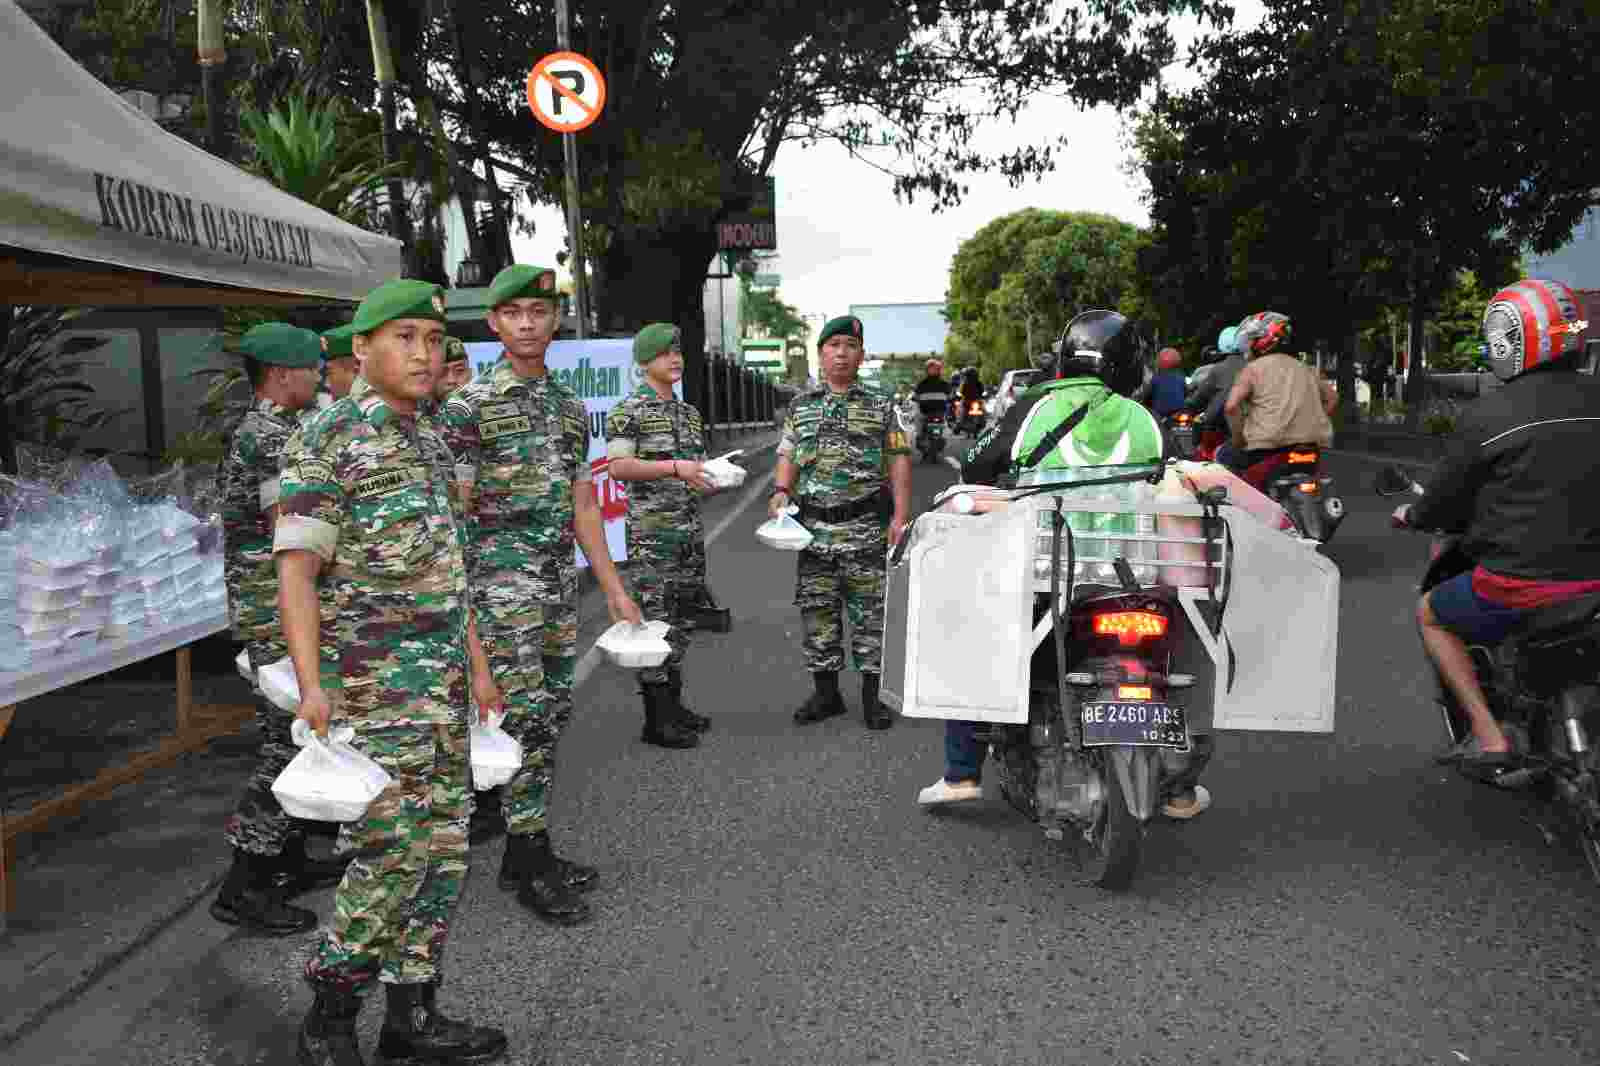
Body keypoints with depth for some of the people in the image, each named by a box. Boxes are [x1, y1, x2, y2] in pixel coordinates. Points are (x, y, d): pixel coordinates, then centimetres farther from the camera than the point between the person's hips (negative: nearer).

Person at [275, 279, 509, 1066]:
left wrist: (477, 666, 18)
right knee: (394, 852, -7)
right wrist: (311, 684, -23)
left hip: (443, 684, 8)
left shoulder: (428, 442, 15)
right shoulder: (326, 441, -8)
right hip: (373, 686, -8)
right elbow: (295, 570, -14)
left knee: (443, 847, 9)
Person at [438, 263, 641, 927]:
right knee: (524, 721, -5)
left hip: (560, 583, 7)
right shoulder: (469, 406, -6)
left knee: (552, 717, 10)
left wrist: (615, 592, 13)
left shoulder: (571, 407, 13)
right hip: (502, 582, -7)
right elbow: (453, 513, -8)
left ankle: (524, 856, 22)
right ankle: (533, 866, 6)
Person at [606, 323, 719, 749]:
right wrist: (674, 467, -22)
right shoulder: (628, 411, -6)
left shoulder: (689, 413, 17)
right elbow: (618, 467, -16)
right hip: (652, 532, -7)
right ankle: (657, 720, -1)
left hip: (691, 530, 7)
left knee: (680, 621, 11)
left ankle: (674, 706, 21)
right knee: (655, 621, -5)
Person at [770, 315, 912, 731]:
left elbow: (898, 461, 2)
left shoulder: (881, 407, 5)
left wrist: (901, 515, -8)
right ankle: (826, 692, 18)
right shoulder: (801, 407, 13)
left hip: (866, 528, -2)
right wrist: (782, 491, -8)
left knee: (868, 611, 1)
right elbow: (788, 456, 12)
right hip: (814, 527, 3)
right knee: (816, 611, 6)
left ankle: (872, 695, 11)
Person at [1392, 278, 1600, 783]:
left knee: (1431, 614, 20)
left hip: (1525, 582, -5)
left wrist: (1411, 515, 19)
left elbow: (1445, 501, -2)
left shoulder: (1487, 417, -12)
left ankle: (1490, 738, 9)